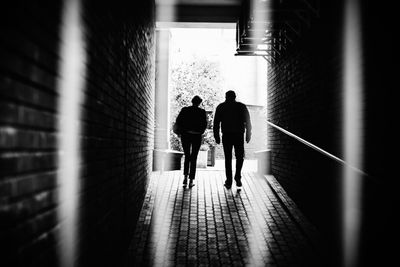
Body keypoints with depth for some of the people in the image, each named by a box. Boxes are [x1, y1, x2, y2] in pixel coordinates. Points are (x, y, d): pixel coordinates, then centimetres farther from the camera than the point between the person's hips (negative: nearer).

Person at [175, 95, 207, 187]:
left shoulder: (184, 110, 2)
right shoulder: (202, 112, -1)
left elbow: (178, 121, -6)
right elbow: (204, 124, -6)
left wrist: (181, 131, 5)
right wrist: (200, 132, 9)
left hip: (185, 135, 1)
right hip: (196, 136, -1)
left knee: (187, 157, 16)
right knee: (193, 158, 7)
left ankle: (185, 176, -1)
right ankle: (191, 181, 4)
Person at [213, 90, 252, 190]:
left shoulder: (221, 107, 7)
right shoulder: (242, 106, 7)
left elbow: (216, 123, 3)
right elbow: (248, 122, 1)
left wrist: (216, 136, 5)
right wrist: (248, 134, 3)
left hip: (226, 136, 0)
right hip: (239, 135, 0)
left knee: (228, 158, 7)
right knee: (240, 157, 11)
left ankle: (229, 182, 5)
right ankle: (238, 177, -7)